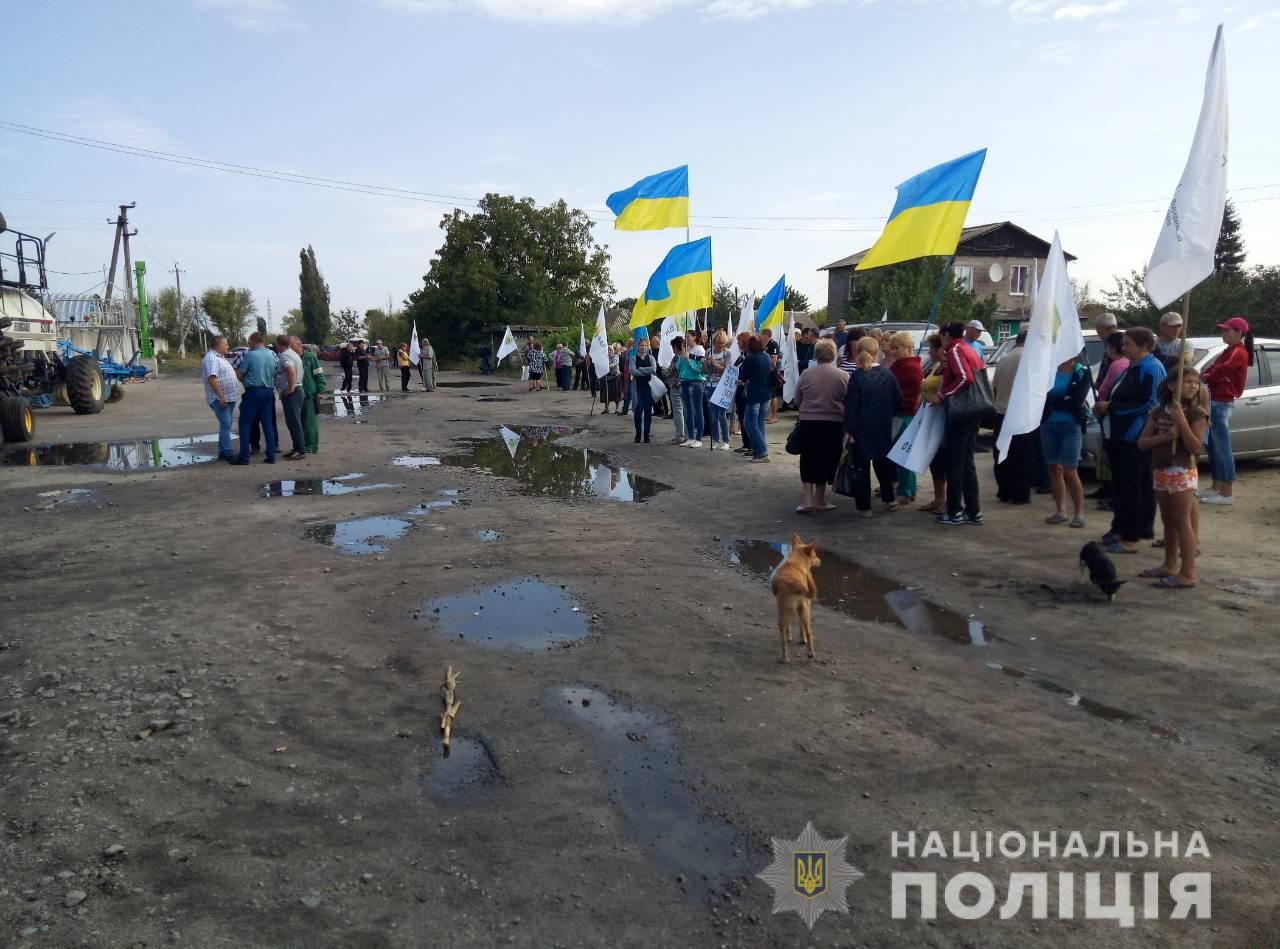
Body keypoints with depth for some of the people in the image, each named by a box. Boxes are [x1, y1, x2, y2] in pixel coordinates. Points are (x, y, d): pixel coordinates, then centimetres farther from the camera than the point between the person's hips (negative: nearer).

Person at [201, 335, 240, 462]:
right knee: (225, 425, -12)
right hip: (220, 399, -10)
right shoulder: (211, 358, -14)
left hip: (229, 398, 10)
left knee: (226, 425, 13)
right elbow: (212, 378, -25)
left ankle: (223, 451, 19)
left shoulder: (221, 357, 18)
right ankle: (226, 452, -12)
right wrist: (221, 396, -28)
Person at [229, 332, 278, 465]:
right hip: (268, 391, 6)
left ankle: (244, 457, -1)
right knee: (268, 424, 9)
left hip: (253, 391, -6)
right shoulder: (271, 355, 7)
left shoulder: (250, 355, -9)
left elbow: (240, 376, -3)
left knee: (245, 424, 1)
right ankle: (271, 456, 9)